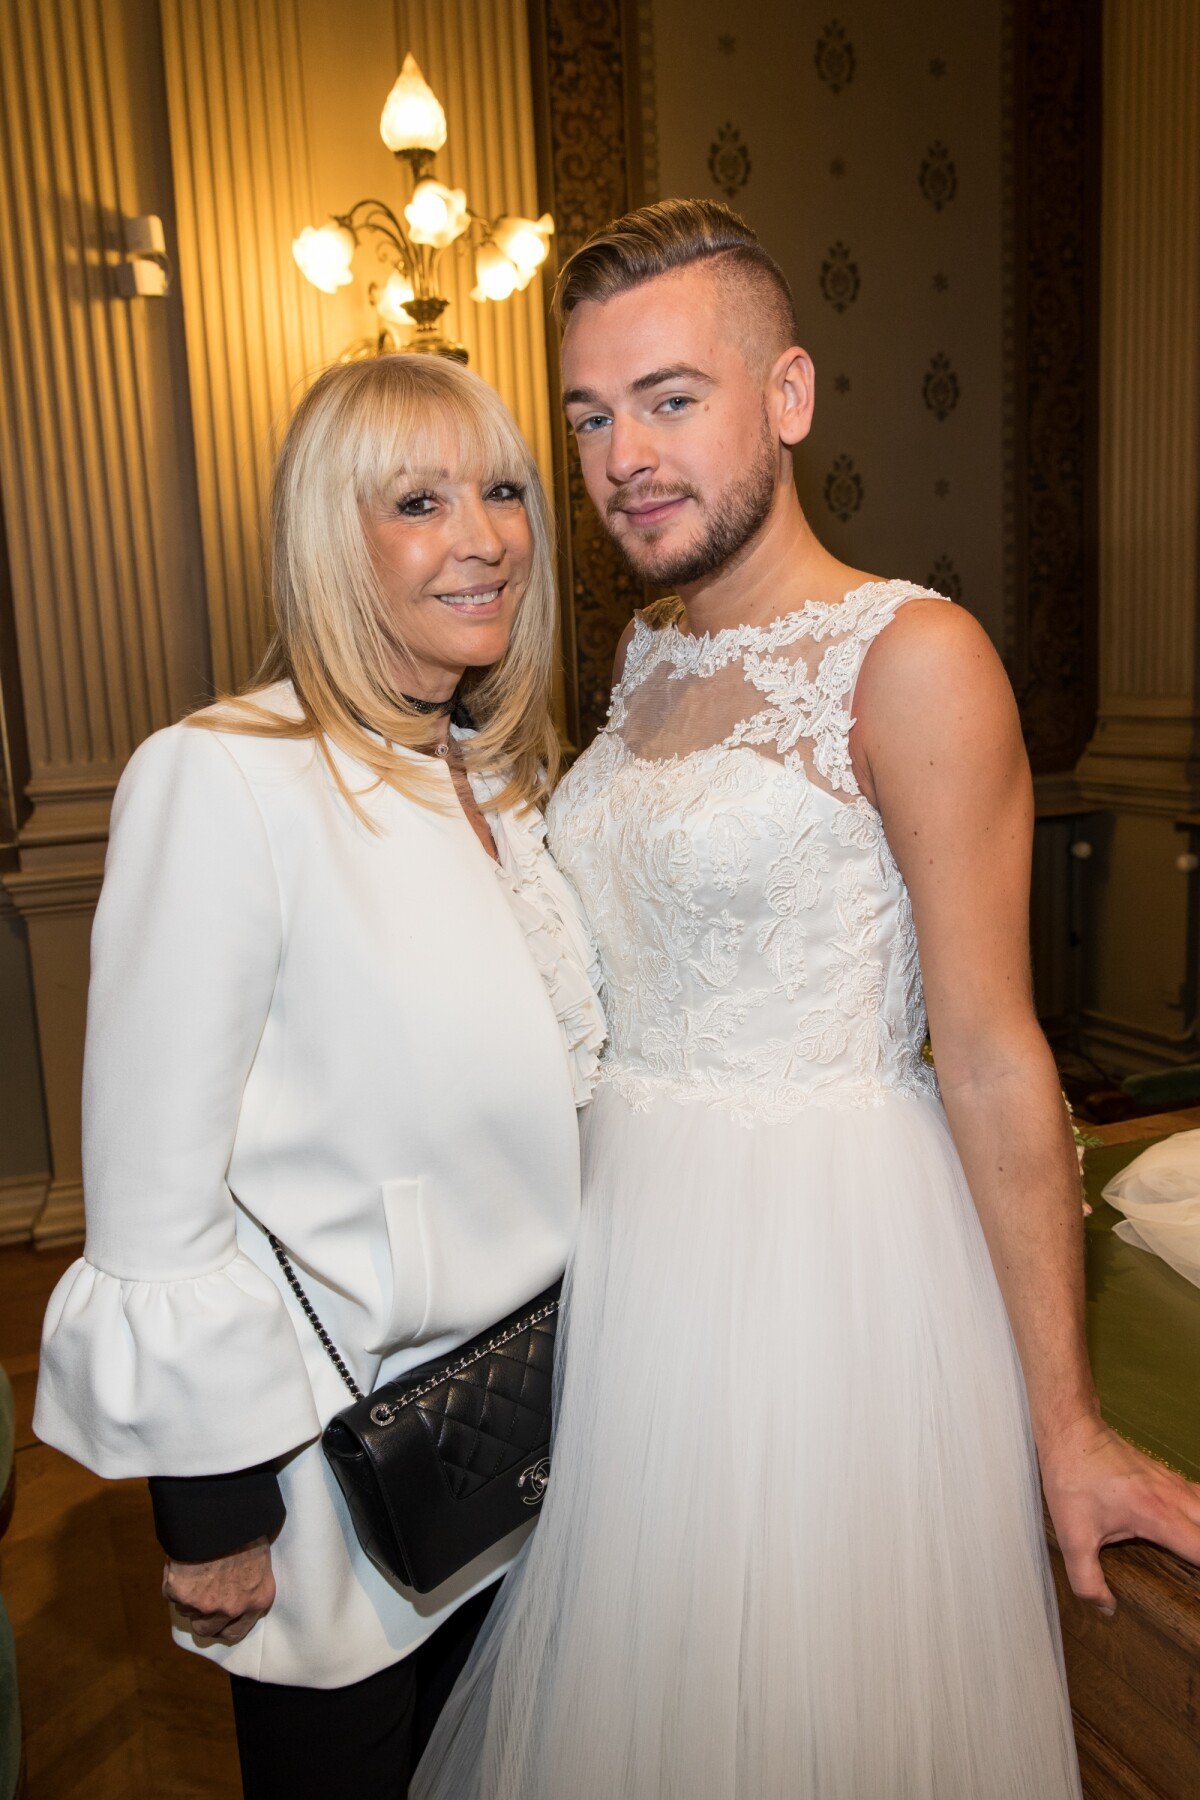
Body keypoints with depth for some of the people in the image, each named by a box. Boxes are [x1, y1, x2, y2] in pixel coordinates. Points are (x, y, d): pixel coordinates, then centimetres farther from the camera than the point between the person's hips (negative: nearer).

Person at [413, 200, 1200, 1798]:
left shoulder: (913, 659, -16)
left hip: (822, 1244, -6)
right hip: (623, 1236, 7)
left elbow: (994, 1058, -16)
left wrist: (1065, 1423, -11)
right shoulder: (647, 655, 6)